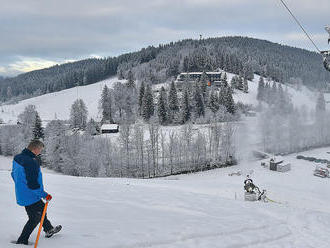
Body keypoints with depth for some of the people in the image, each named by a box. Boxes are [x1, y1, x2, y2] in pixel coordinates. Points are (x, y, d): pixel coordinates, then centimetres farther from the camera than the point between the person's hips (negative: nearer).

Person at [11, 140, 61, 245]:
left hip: (21, 194, 10)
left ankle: (48, 229, 44)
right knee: (34, 219, 9)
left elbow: (14, 174, 14)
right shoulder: (32, 162, -31)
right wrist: (44, 195, -19)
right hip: (31, 197, -10)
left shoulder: (17, 158, -1)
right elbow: (32, 184, -31)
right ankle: (22, 241, 20)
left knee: (41, 208, 27)